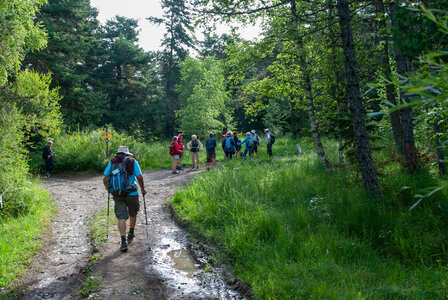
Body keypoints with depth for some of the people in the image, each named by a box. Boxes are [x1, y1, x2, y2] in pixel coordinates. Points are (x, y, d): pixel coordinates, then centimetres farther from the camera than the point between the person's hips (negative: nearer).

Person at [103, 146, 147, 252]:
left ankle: (124, 241, -8)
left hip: (117, 194, 1)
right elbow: (139, 177, -7)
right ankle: (131, 233, 39)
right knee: (133, 214, 21)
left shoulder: (112, 163, 8)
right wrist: (143, 189, 6)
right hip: (131, 193, -1)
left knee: (121, 217, 1)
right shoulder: (133, 162, 2)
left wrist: (108, 189, 22)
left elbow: (105, 179, 5)